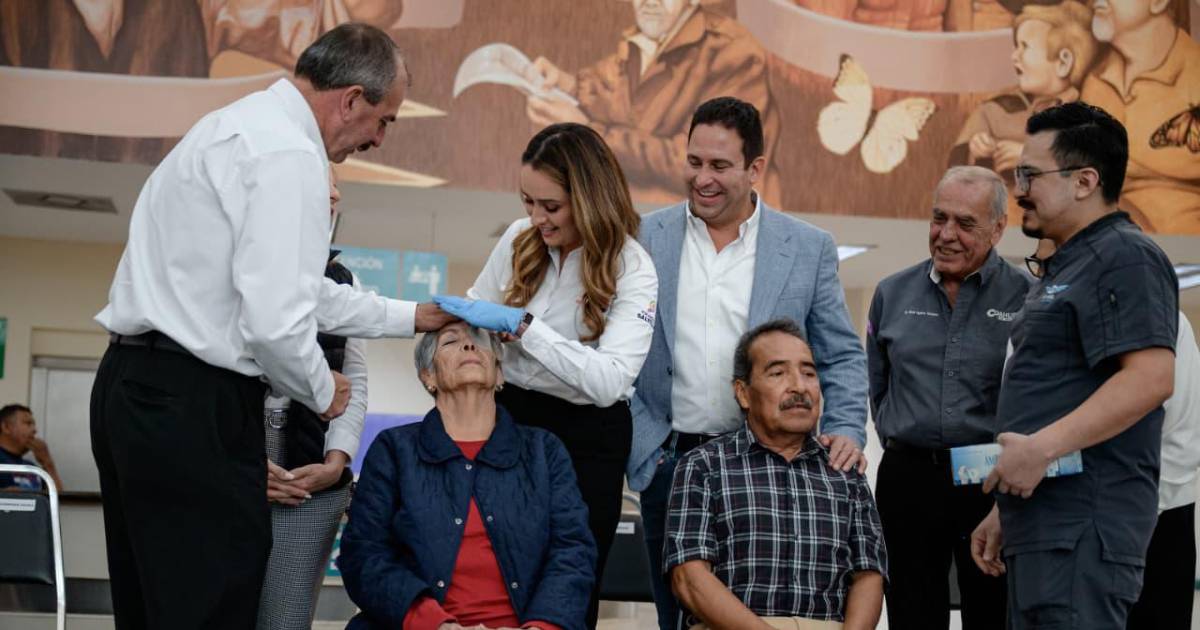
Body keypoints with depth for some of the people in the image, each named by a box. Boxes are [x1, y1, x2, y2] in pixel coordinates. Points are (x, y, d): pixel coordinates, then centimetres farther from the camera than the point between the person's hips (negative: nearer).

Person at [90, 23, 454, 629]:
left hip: (131, 389, 11)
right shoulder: (289, 155, -15)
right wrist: (320, 391, -3)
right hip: (191, 405, -11)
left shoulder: (242, 125, 18)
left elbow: (290, 286, 25)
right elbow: (274, 320, -23)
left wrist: (411, 317, 28)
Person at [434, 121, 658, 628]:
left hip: (587, 437, -4)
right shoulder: (520, 240, -2)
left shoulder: (632, 271, -15)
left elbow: (609, 382, -28)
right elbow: (477, 317, 16)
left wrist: (521, 323, -30)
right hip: (508, 414, 4)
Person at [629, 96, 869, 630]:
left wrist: (845, 431, -10)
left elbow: (842, 357, 6)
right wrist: (640, 440, -3)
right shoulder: (646, 237, 3)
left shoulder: (809, 248, 2)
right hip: (668, 461, 1)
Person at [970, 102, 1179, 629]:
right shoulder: (1066, 266, 22)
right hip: (1044, 523, 10)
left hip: (1083, 524, -10)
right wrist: (1004, 513, 22)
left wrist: (1042, 447, -25)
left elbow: (1150, 378, -22)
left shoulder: (1123, 258, -9)